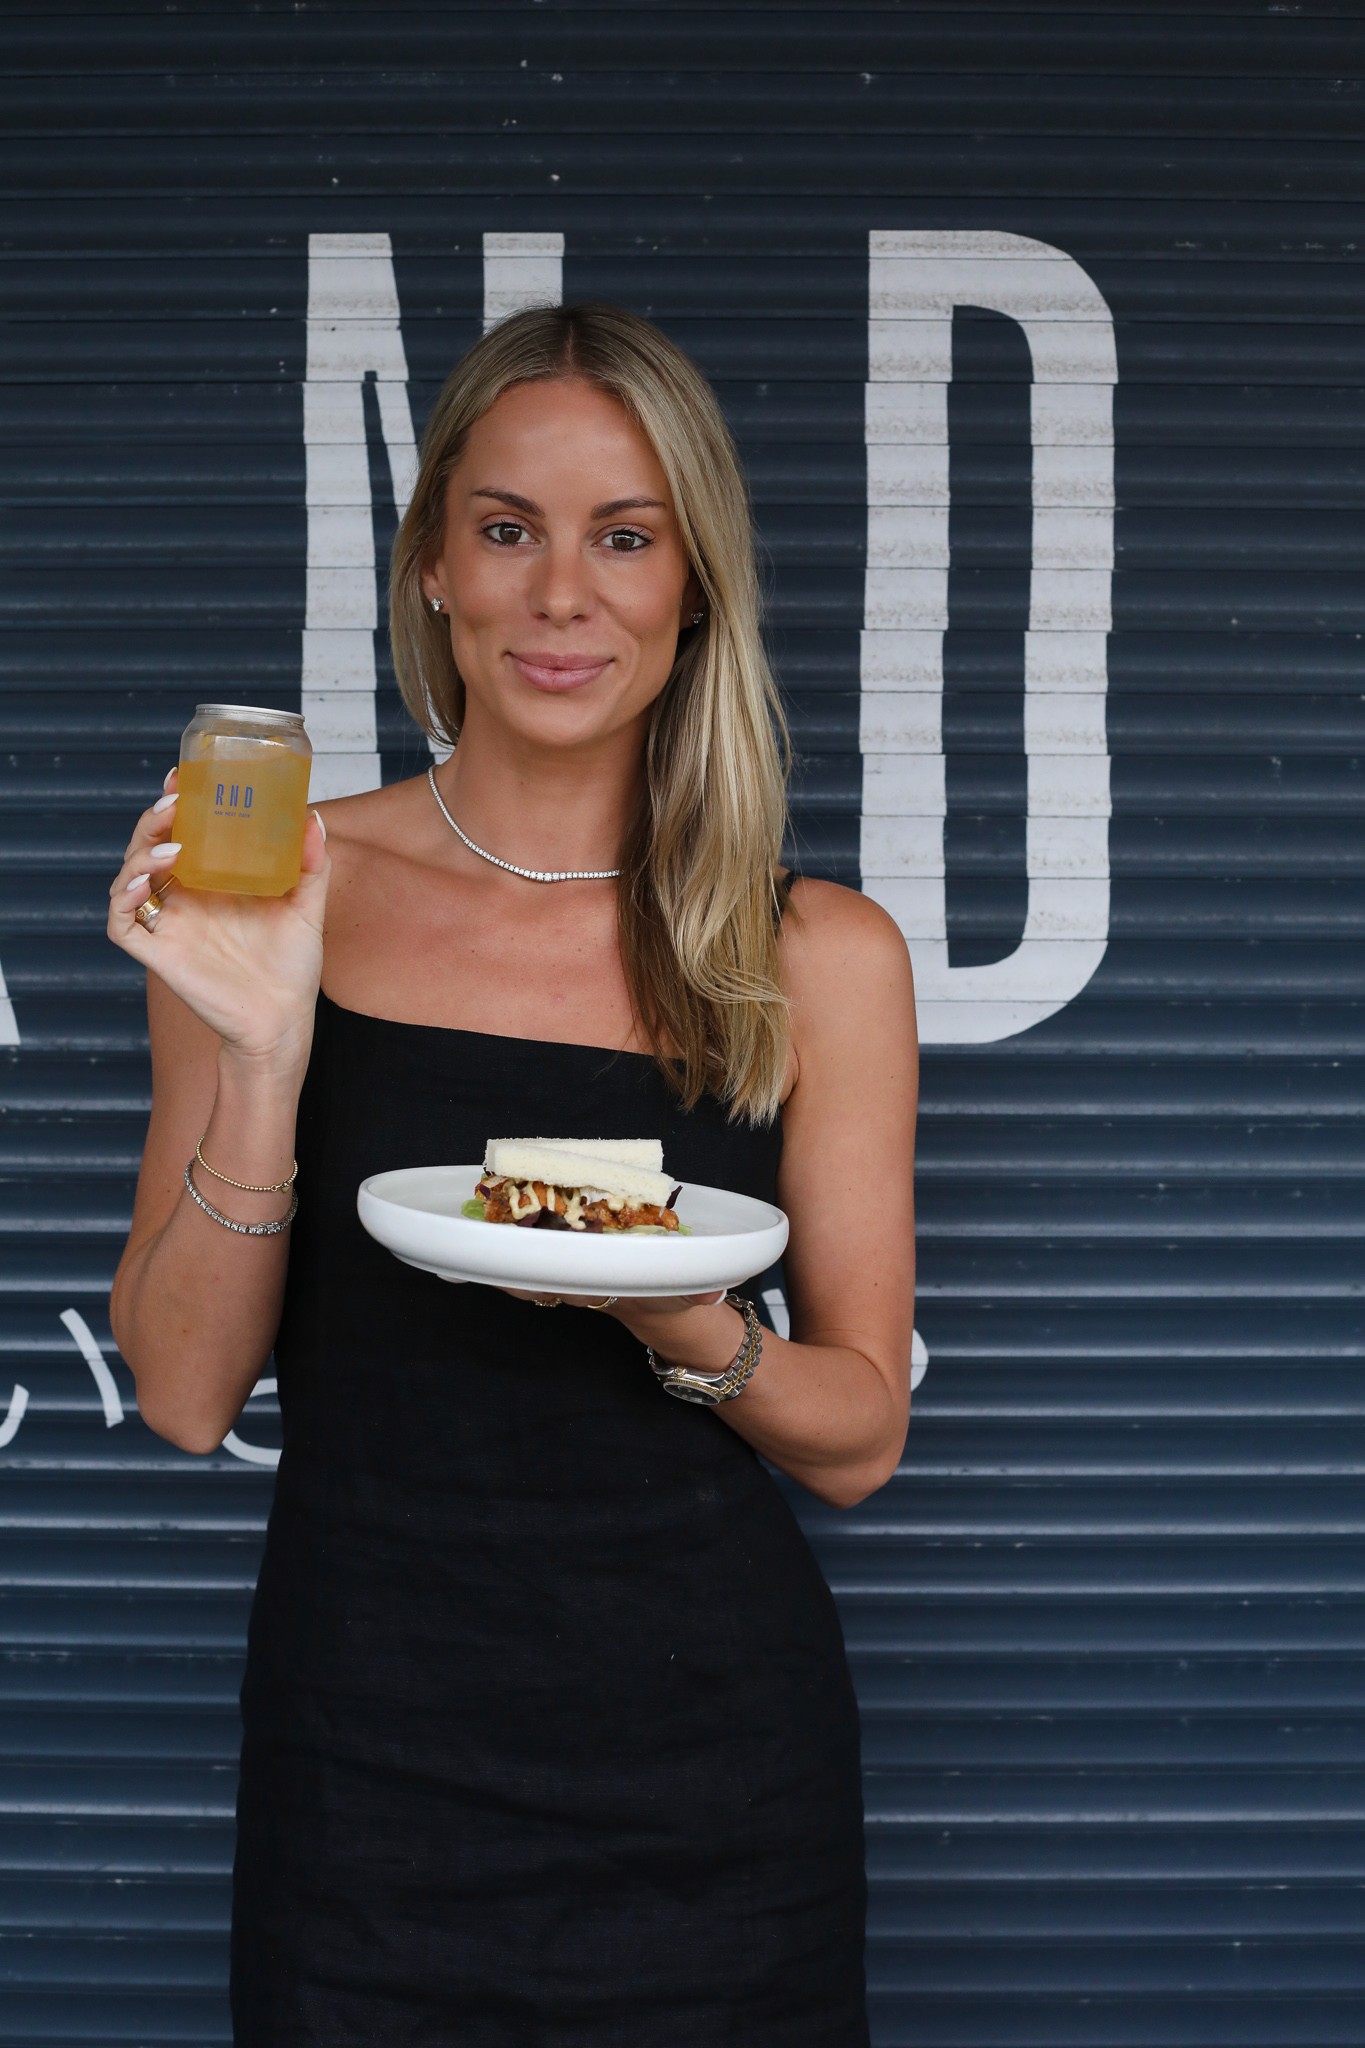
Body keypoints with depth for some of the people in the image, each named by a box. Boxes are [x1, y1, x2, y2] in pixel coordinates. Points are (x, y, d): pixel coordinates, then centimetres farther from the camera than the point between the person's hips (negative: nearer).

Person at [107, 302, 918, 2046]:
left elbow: (859, 1435, 2)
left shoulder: (821, 956, -1)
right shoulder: (273, 892, -2)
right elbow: (182, 1390, -3)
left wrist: (689, 1329, -18)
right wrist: (261, 1059, -16)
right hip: (371, 1759, 0)